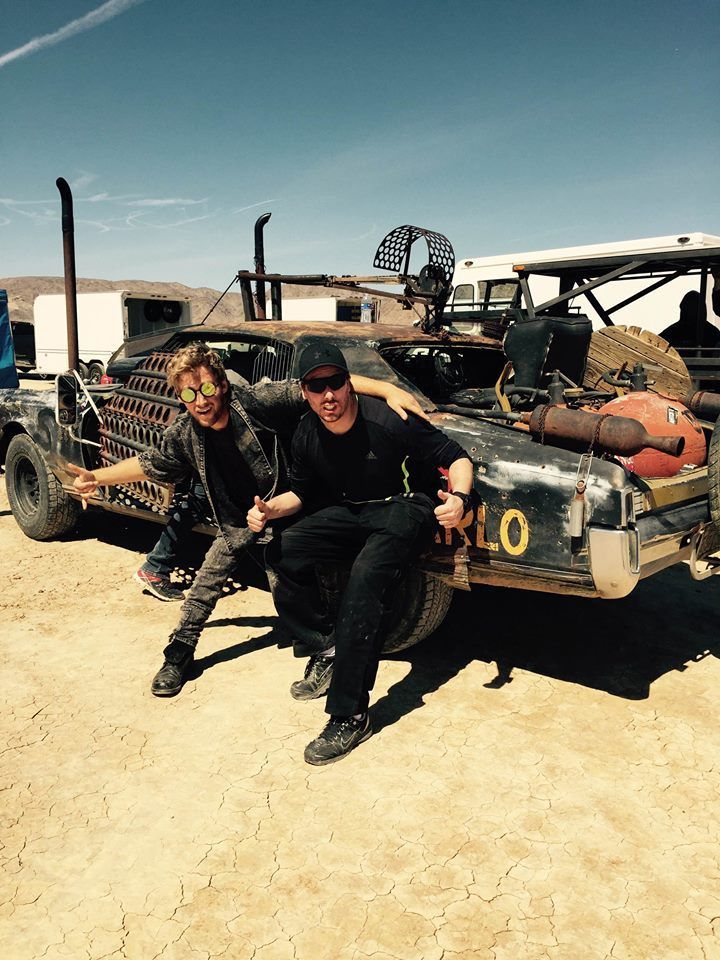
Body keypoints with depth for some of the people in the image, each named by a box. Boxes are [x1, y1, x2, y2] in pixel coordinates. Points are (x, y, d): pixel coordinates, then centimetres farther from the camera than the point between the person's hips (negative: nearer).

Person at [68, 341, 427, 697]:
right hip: (237, 518, 4)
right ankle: (180, 651, 18)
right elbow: (149, 464, 6)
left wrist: (387, 389, -43)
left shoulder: (258, 402, -28)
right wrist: (97, 477, -2)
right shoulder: (184, 433, -12)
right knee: (208, 579, 1)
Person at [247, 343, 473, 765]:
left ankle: (350, 716, -25)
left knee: (366, 578, -33)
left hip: (406, 509, -6)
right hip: (352, 512, 6)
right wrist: (270, 508, -12)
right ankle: (325, 651, 2)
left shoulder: (389, 421, -21)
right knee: (283, 553, -15)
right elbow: (301, 493, 10)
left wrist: (459, 497, -35)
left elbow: (457, 457, -14)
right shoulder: (307, 436, -5)